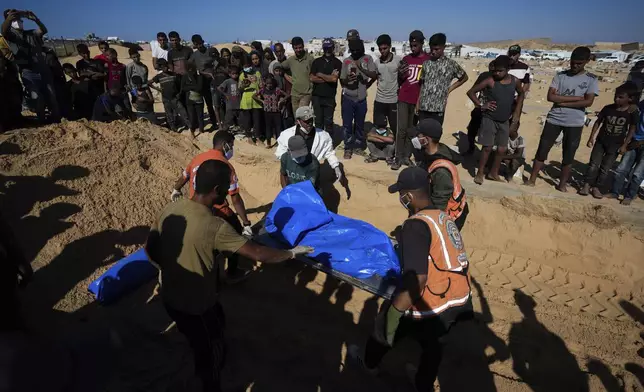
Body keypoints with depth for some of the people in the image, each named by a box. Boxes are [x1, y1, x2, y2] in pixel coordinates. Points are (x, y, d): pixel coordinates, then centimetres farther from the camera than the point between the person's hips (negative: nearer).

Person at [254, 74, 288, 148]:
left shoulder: (277, 90, -7)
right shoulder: (263, 90, -1)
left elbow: (287, 96, -6)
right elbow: (254, 96, 7)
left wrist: (280, 101, -11)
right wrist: (262, 101, -1)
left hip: (276, 112, -2)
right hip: (267, 112, 2)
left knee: (278, 127, 2)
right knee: (268, 127, 11)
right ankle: (268, 143, 19)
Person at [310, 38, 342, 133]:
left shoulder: (337, 63, 1)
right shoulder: (317, 61, 8)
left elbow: (334, 79, -13)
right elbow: (311, 78, -3)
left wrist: (319, 75, -2)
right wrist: (328, 78, -8)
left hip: (330, 97, -2)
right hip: (316, 96, 2)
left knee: (328, 121, 2)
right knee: (318, 121, 7)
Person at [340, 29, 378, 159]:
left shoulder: (368, 59, -1)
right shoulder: (346, 61, 1)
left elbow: (374, 75, -13)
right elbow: (341, 80, 2)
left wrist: (361, 68, -24)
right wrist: (347, 79, -20)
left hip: (361, 99, 0)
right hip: (348, 98, 0)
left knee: (360, 124, 12)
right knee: (347, 124, 2)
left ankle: (358, 146, 27)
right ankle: (348, 148, 14)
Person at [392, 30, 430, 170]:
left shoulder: (429, 59, 0)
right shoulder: (405, 59, 8)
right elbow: (399, 82, 12)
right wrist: (401, 75, -8)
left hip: (418, 100, -1)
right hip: (403, 99, 1)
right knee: (402, 129, -2)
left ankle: (407, 156, 15)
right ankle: (398, 158, 1)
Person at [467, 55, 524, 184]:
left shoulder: (515, 81, -1)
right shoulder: (490, 81, -13)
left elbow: (521, 94, 18)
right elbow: (471, 92, -9)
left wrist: (517, 112, 11)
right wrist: (481, 105, -14)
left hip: (505, 121, 5)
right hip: (489, 119, -4)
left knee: (502, 149, 8)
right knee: (487, 147, -5)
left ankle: (493, 173, 24)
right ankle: (480, 173, 10)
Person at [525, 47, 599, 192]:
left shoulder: (591, 79, 2)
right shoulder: (560, 75, 3)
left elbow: (588, 102, -9)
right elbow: (550, 96, -8)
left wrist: (563, 103, -13)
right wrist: (576, 98, -11)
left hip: (575, 123, 0)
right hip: (554, 120, 0)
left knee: (569, 155, 7)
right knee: (542, 150, 1)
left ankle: (562, 184, 18)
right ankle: (532, 180, 10)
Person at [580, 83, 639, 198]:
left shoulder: (633, 113, -8)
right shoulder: (608, 108, -5)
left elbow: (632, 129, -2)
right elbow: (598, 122, 3)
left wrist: (624, 145, -6)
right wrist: (592, 137, -1)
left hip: (615, 145, -1)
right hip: (601, 141, 1)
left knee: (605, 168, 5)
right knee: (593, 164, 0)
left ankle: (596, 187, 14)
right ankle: (587, 185, 8)